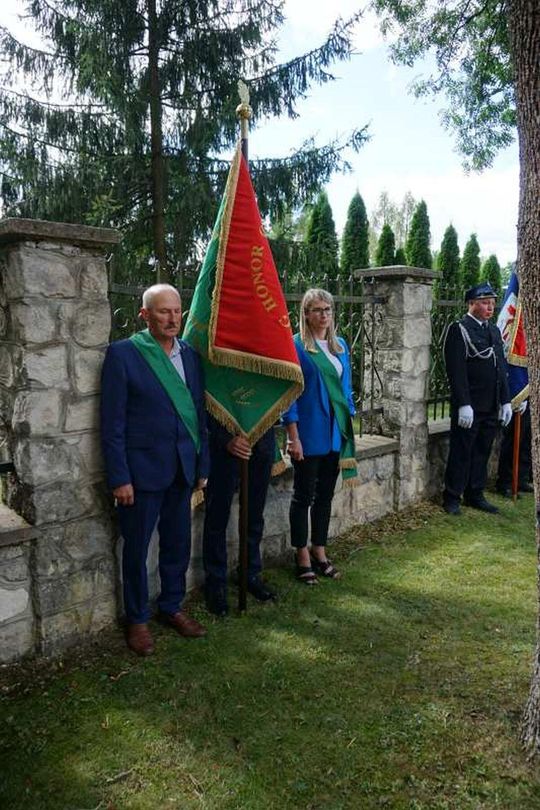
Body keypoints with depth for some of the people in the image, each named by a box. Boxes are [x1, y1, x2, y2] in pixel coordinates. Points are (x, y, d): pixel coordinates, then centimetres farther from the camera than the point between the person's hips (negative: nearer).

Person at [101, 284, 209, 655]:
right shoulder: (123, 354, -8)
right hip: (142, 468, -5)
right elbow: (112, 422, -9)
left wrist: (203, 465, 9)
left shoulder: (190, 355, 7)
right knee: (137, 548, 9)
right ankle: (138, 619, 27)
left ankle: (172, 607, 35)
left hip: (182, 469, 5)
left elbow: (199, 413, 11)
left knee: (178, 544, 14)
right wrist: (119, 477, -12)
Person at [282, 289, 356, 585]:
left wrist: (348, 425, 12)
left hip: (336, 432, 6)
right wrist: (293, 437, -14)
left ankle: (319, 552, 27)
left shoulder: (340, 345, 10)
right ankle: (302, 557, 19)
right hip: (309, 434, -6)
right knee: (304, 495, 6)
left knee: (325, 494, 14)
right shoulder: (296, 346, -9)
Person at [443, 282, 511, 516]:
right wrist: (464, 405, -19)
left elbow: (501, 368, 17)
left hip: (491, 408, 7)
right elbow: (457, 371, -15)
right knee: (461, 453, 1)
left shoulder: (494, 330, 15)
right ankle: (452, 498, 13)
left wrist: (505, 401, 12)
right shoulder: (459, 329, -9)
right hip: (468, 406, -7)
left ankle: (475, 495, 25)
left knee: (482, 452, 13)